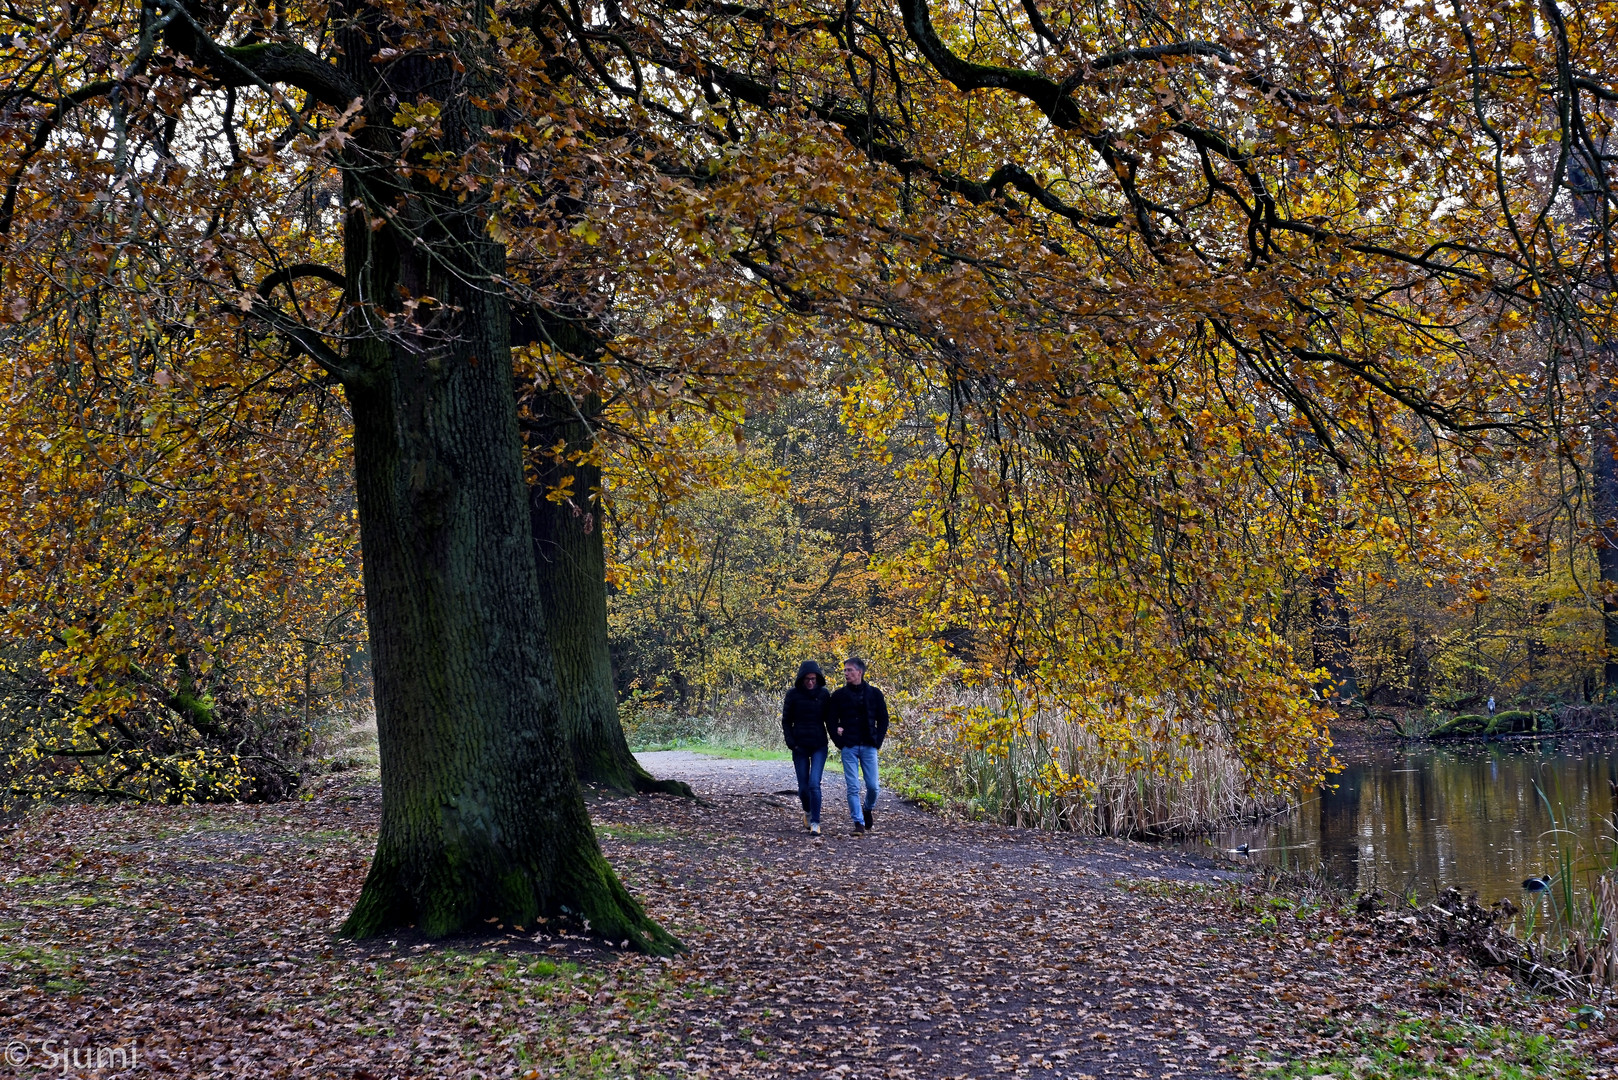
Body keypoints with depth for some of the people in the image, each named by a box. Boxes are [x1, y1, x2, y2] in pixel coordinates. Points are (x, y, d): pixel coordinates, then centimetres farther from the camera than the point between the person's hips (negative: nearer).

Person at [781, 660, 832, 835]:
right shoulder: (793, 694, -2)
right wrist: (791, 743, -6)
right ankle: (808, 811, 36)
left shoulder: (824, 694, -1)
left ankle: (815, 823, -6)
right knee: (803, 786, 5)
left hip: (819, 746, -1)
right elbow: (786, 721, 4)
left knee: (814, 784, -13)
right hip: (800, 747, 1)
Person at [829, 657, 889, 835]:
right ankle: (859, 823, 1)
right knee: (853, 787, -5)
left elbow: (883, 719, 9)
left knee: (872, 786, -1)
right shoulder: (839, 695, 5)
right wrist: (839, 742, -4)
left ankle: (868, 809, 29)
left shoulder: (874, 694, 5)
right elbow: (832, 720, 7)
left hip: (868, 747, 0)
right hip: (848, 747, 0)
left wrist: (878, 741, -1)